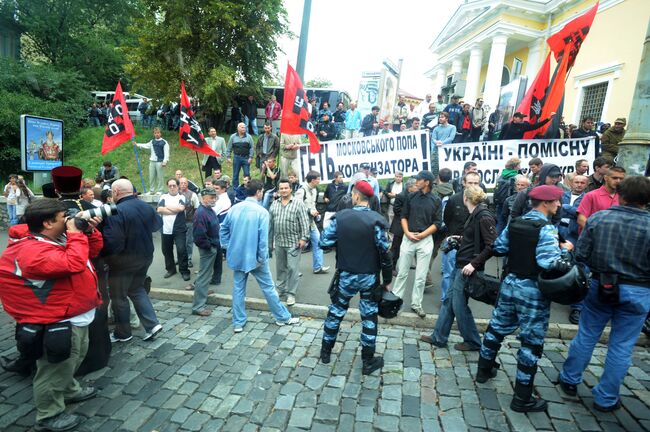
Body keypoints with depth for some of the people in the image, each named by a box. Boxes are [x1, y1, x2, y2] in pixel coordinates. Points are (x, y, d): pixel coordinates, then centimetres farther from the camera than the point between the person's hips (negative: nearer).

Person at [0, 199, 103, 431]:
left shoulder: (57, 238, 5)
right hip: (58, 322, -10)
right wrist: (76, 234, -28)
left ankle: (69, 390, 52)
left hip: (75, 316, 10)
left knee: (74, 359, 29)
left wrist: (90, 231, -5)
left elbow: (93, 250, 13)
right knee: (55, 370, 7)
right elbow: (74, 263, -40)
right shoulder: (33, 251, -28)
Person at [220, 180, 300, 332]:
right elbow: (263, 238, -19)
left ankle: (238, 323, 21)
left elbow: (223, 229, 7)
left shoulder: (234, 208, 2)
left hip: (237, 256, 5)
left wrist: (227, 247, 13)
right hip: (254, 257, -5)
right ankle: (283, 317, 21)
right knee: (268, 287, 7)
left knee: (238, 288, 13)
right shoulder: (261, 211, -15)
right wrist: (262, 258, -12)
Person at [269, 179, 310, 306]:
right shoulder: (274, 204, 9)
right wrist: (270, 240, 13)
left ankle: (291, 293, 9)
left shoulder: (298, 204, -5)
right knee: (280, 268, 15)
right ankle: (281, 289, 30)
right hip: (279, 242, 5)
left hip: (293, 243, -4)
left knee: (292, 268, -2)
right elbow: (270, 224, 13)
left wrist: (304, 238, -15)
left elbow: (304, 222, -8)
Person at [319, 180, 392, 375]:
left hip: (345, 275, 2)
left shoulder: (340, 216, -9)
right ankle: (368, 361, 22)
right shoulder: (376, 220, -15)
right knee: (369, 316, 12)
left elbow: (324, 242, -7)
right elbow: (384, 253, -14)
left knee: (335, 312, 19)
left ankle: (326, 351, 34)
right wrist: (387, 280, -3)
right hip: (369, 277, -1)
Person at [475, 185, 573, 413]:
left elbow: (498, 247, 9)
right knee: (531, 342, 4)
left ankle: (484, 370, 38)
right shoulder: (546, 228, -17)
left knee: (497, 327, 21)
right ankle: (522, 398, 14)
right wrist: (564, 248, -9)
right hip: (533, 290, -7)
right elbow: (549, 262, -26)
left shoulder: (514, 223, 4)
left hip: (510, 283, 7)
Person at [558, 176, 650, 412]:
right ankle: (606, 399, 23)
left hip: (600, 286, 1)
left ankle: (569, 380, 31)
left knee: (586, 336, 17)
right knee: (621, 346, 11)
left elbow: (580, 255, -7)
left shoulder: (597, 218, -9)